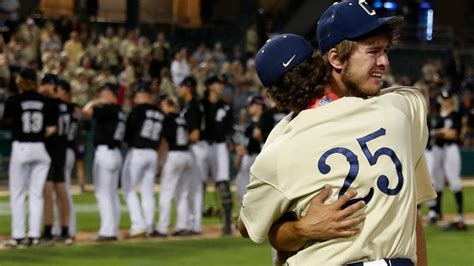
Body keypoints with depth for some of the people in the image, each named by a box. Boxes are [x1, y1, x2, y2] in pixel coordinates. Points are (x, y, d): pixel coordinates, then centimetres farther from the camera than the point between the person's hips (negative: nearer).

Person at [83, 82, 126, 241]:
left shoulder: (107, 109, -13)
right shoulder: (120, 112, 14)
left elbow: (86, 112, -22)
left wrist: (94, 102, -7)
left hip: (104, 152, -9)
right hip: (116, 153, 9)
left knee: (103, 193, -7)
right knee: (113, 194, 12)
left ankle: (107, 231, -10)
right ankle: (113, 231, 14)